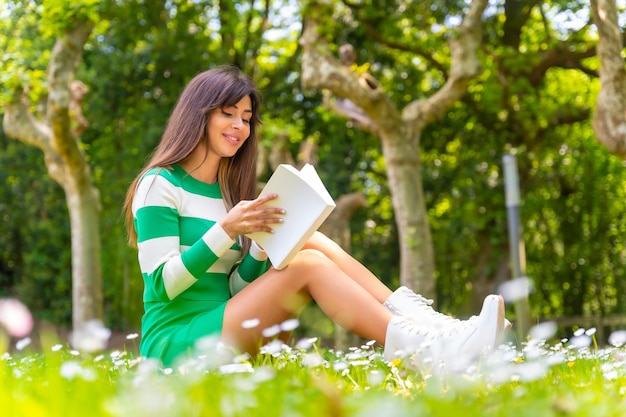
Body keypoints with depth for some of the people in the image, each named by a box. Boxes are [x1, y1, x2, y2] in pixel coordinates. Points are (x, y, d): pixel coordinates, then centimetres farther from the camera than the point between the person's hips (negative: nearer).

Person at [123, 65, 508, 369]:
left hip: (223, 330, 6)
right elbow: (161, 284, -13)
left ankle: (420, 322, -25)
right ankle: (420, 348, -35)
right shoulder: (160, 185, -4)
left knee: (313, 244, -13)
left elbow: (237, 289, 10)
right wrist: (225, 229, -22)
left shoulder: (227, 192, 17)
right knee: (309, 265, -23)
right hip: (177, 345, -6)